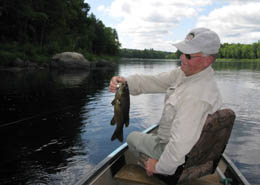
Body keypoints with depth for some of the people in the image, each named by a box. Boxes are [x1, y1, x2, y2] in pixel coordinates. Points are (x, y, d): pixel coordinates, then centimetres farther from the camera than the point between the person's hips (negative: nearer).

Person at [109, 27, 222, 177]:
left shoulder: (196, 96, -39)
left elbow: (180, 146, -39)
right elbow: (155, 81, -9)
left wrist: (159, 167, -24)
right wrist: (126, 81, -25)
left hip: (178, 158, -8)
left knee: (132, 138, 15)